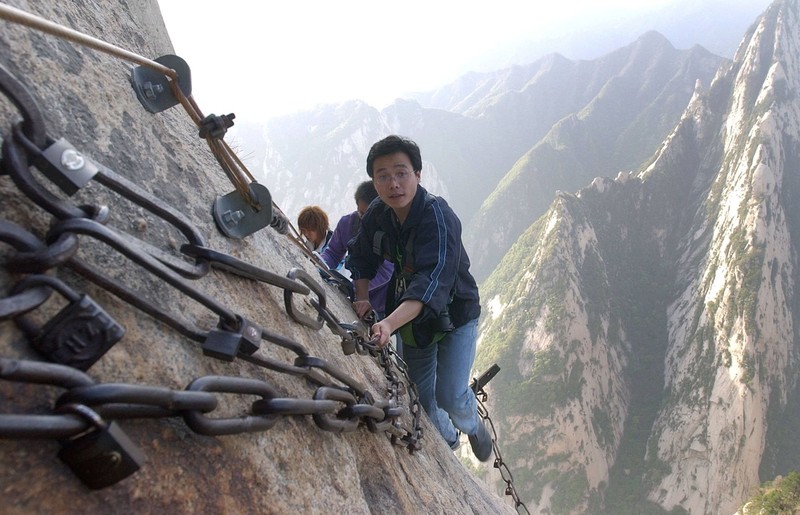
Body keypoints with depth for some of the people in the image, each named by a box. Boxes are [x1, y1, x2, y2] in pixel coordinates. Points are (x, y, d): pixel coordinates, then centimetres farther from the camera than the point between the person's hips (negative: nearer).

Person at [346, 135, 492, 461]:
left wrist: (389, 323, -56)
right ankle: (448, 440, 46)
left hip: (454, 314, -5)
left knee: (450, 396, -16)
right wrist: (362, 298, -11)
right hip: (410, 318, 6)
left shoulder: (437, 216, -30)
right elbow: (361, 257, 7)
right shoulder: (377, 214, -10)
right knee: (420, 397, 13)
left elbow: (433, 281, -43)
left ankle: (472, 425, 22)